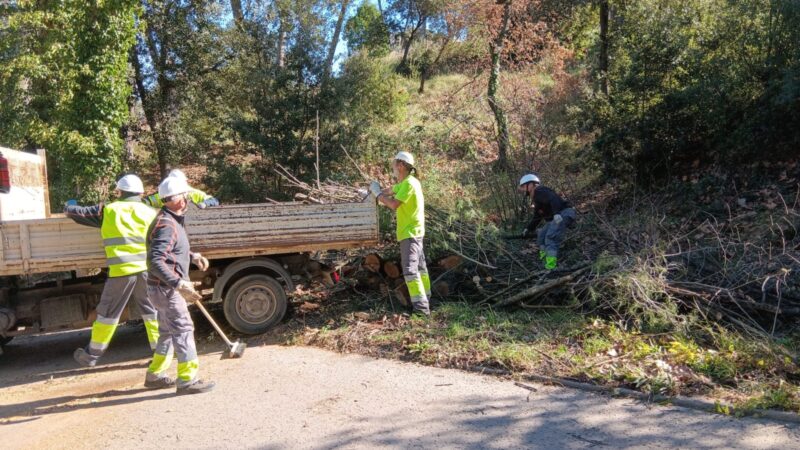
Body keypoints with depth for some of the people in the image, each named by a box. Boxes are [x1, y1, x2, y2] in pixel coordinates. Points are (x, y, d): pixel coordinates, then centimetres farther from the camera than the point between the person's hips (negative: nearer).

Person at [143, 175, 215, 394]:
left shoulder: (173, 221, 13)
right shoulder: (166, 225, -21)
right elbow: (156, 262, -29)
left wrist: (192, 256, 15)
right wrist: (179, 284, -34)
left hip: (168, 287, 10)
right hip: (165, 288, -10)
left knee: (169, 331, 18)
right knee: (183, 329, -7)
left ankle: (155, 375, 30)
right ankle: (187, 380, -2)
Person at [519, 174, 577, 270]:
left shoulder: (539, 191, -8)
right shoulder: (536, 198, 25)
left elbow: (553, 199, -27)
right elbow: (537, 218, 32)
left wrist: (556, 213, -40)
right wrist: (529, 229, 28)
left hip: (564, 214, -11)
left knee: (550, 238, -19)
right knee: (541, 236, 16)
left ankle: (551, 267, -24)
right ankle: (544, 258, 17)